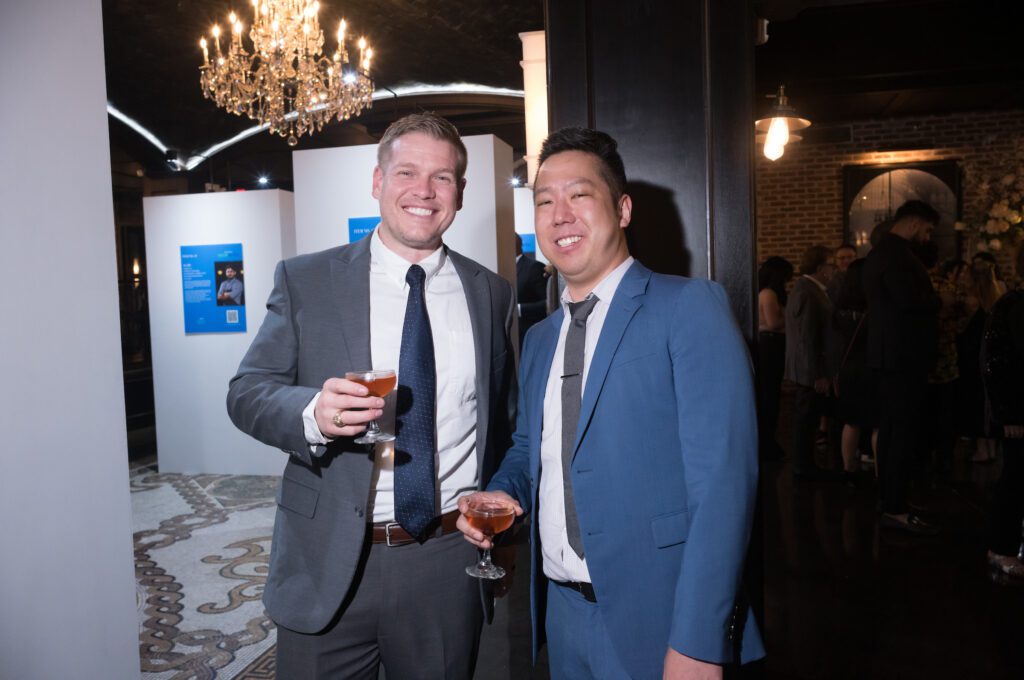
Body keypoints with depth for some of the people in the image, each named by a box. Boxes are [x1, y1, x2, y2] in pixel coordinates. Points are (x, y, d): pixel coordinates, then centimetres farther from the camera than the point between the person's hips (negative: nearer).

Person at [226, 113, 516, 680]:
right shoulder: (305, 281, -2)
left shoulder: (492, 294, 4)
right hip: (329, 566, -1)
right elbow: (246, 392, -2)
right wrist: (312, 413, -23)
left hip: (450, 565, 2)